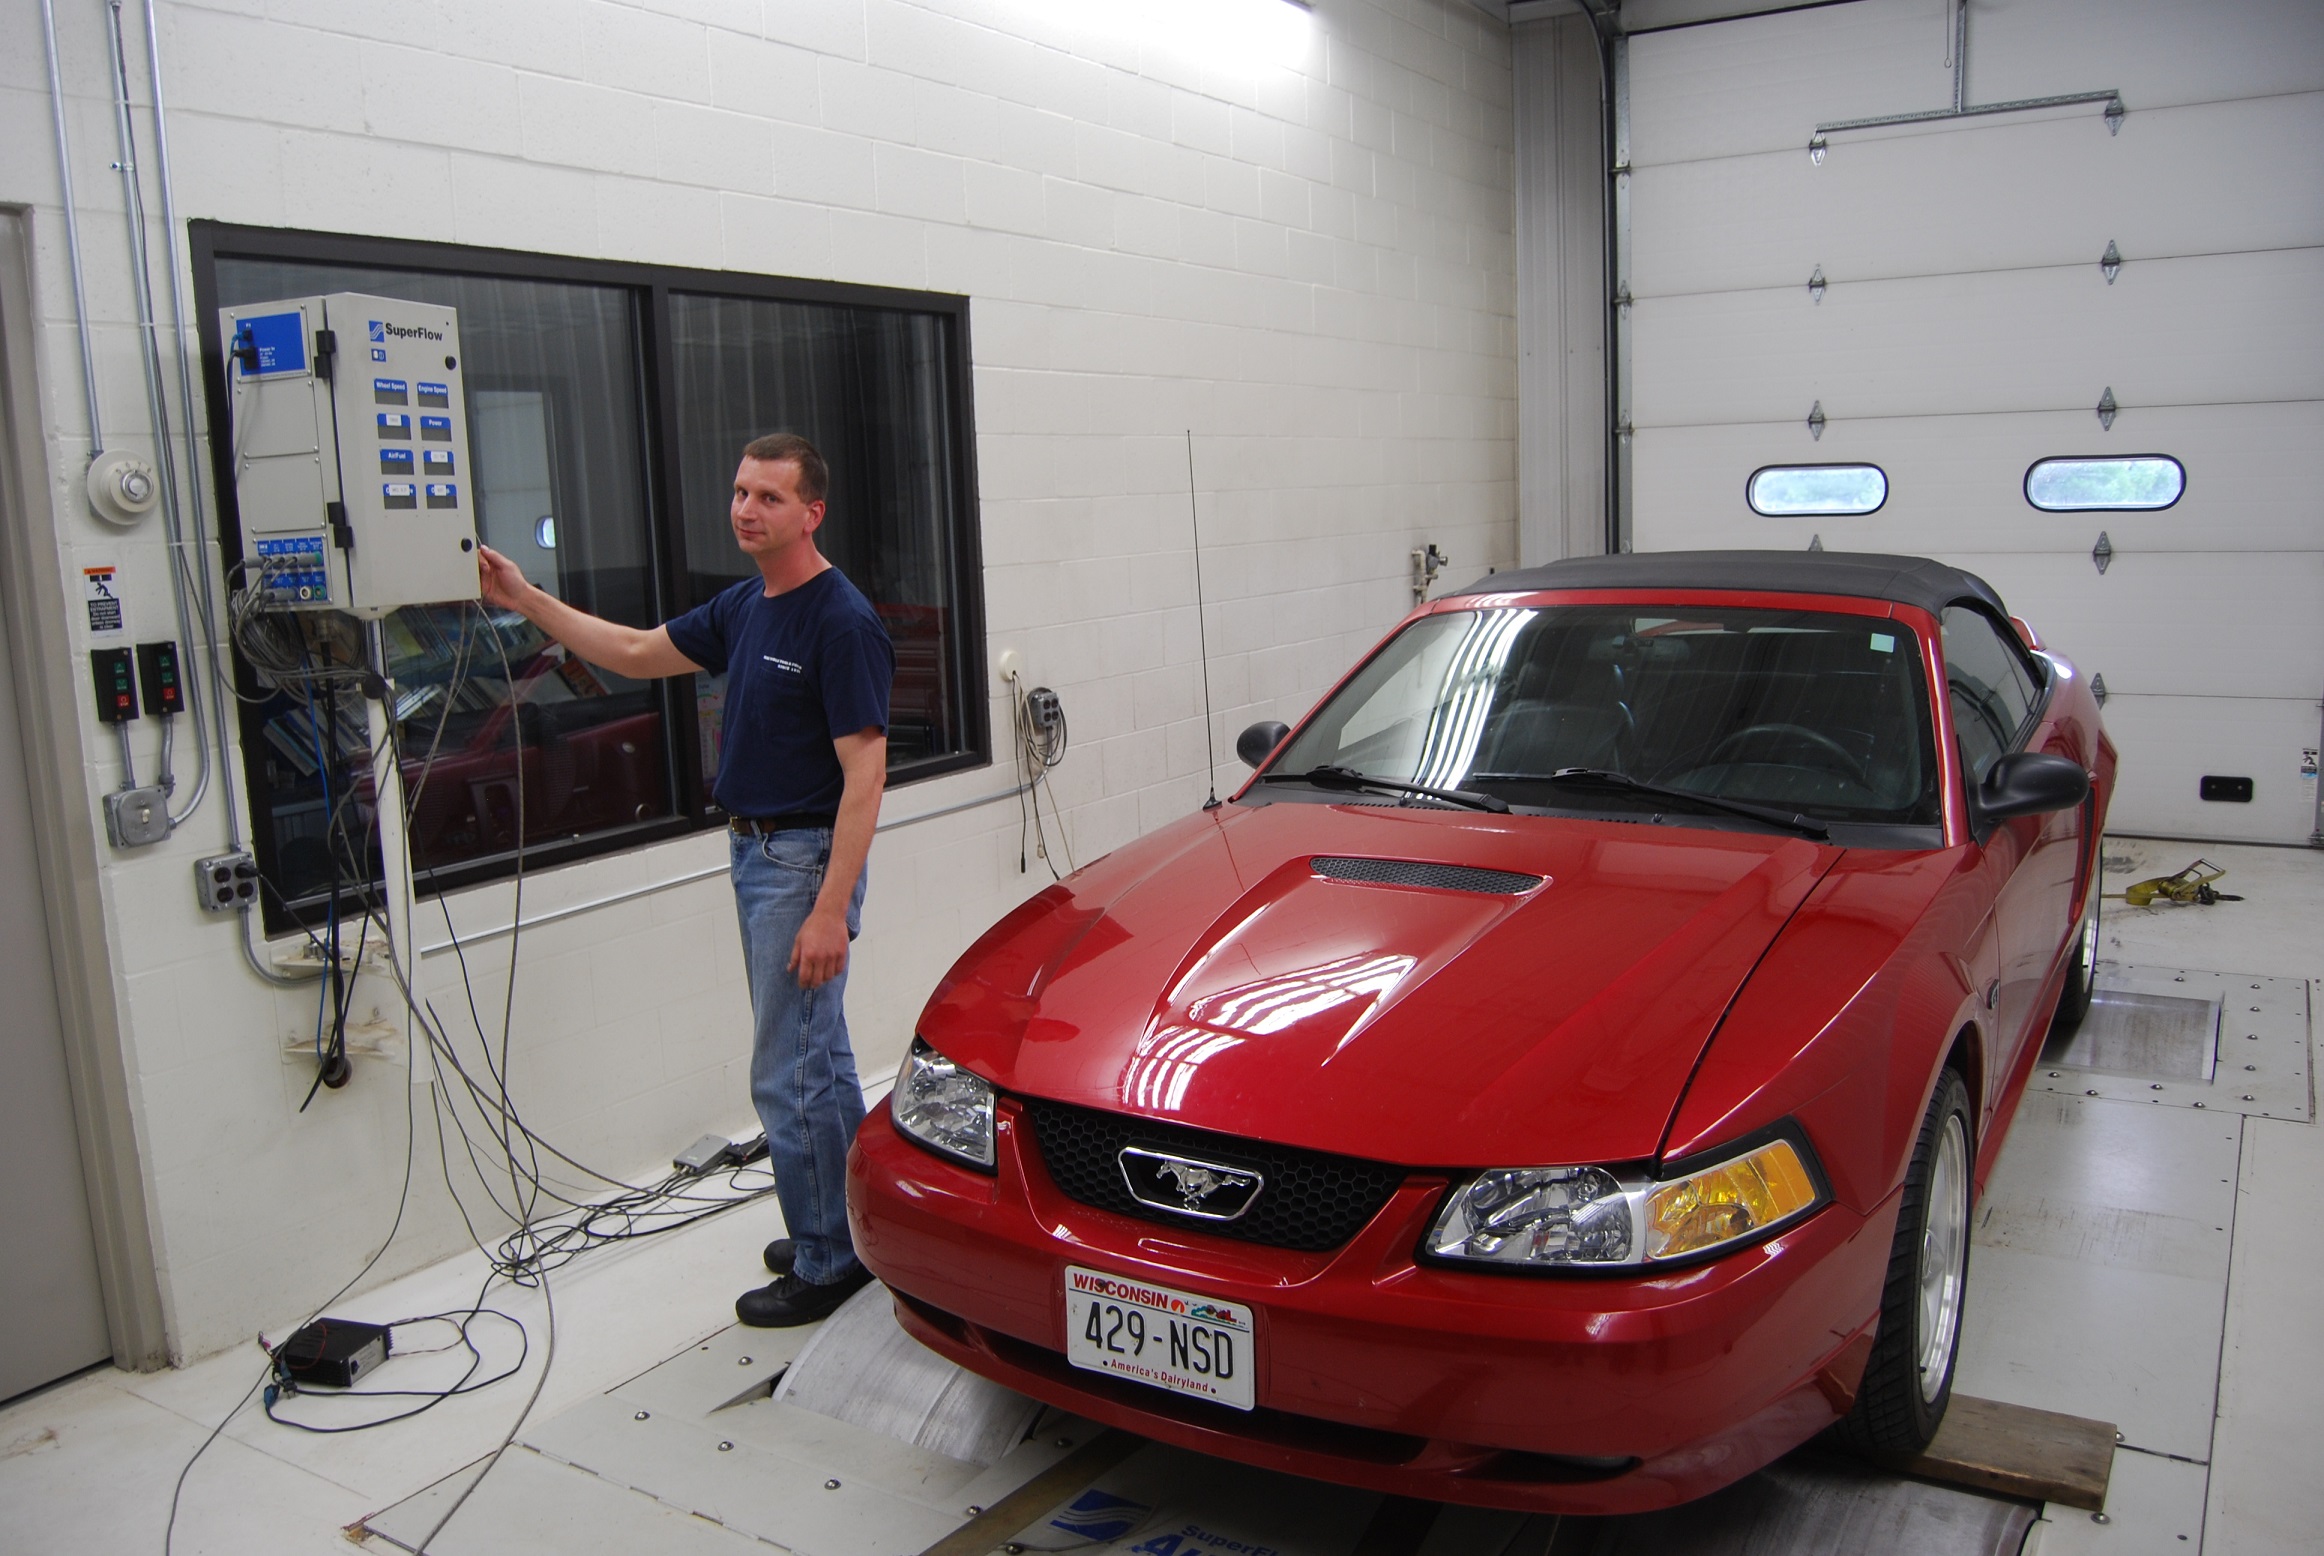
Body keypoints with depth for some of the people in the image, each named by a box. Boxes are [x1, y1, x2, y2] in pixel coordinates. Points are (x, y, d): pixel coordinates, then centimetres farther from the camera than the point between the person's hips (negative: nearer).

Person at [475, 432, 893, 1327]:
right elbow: (640, 654, 22)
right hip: (755, 851, 10)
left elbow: (864, 773, -22)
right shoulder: (742, 608, 10)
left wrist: (830, 910, -26)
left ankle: (827, 1263, 12)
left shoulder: (841, 623, -18)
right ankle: (851, 1229, 32)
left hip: (806, 859, -10)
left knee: (790, 1074, -3)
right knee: (817, 1061, 18)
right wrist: (527, 602, 14)